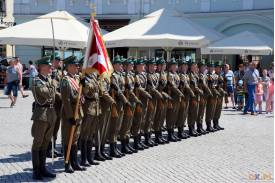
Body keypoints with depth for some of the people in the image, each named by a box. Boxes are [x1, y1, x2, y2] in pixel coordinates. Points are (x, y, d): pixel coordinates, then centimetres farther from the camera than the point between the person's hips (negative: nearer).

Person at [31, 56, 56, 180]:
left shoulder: (50, 79, 14)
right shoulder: (36, 80, -11)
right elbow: (48, 93, -17)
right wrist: (53, 86, -1)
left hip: (51, 114, 8)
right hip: (41, 113, -8)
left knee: (45, 143, 13)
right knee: (37, 143, 1)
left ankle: (42, 168, 21)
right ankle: (36, 171, 8)